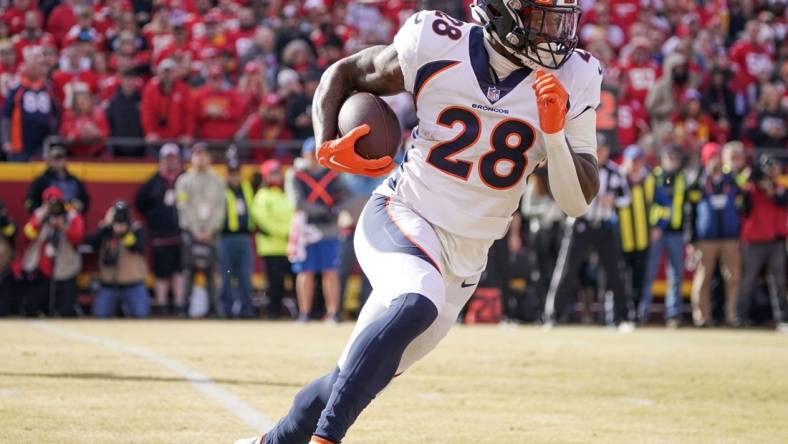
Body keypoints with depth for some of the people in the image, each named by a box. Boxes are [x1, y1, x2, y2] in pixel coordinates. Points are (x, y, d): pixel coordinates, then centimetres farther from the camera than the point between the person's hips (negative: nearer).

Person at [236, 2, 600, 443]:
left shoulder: (573, 80, -7)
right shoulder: (438, 47, -12)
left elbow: (578, 201, -8)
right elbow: (344, 74, 5)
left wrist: (556, 133, -24)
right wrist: (328, 146, -12)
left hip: (465, 256, 4)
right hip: (401, 216, -4)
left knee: (360, 376, 9)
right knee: (416, 303, -35)